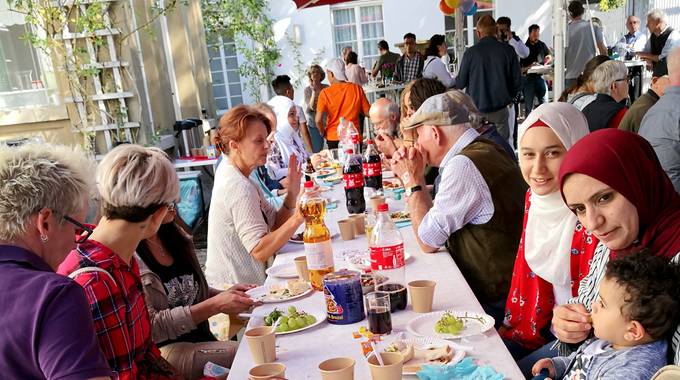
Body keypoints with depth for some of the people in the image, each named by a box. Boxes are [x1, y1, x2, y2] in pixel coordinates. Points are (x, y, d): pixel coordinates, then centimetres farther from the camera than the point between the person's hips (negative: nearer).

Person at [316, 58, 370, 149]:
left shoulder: (325, 93, -7)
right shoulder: (357, 89, -2)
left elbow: (318, 120, -13)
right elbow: (368, 113, 3)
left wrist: (323, 133, 5)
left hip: (333, 139, -1)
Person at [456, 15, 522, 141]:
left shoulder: (471, 52, -8)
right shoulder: (508, 50, -4)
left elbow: (460, 84, -2)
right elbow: (518, 82, 0)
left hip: (476, 108, -1)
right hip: (500, 108, 1)